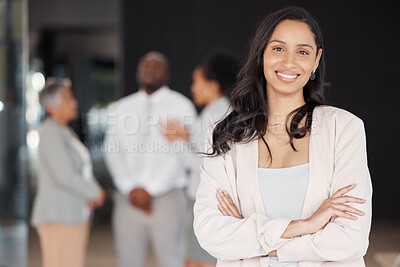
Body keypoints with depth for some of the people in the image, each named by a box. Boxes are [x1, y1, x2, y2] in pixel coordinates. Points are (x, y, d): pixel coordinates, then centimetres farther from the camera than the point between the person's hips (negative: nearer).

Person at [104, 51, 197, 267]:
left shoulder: (180, 106, 3)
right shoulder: (123, 107, 16)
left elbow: (180, 154, -5)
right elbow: (113, 152, 8)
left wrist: (150, 190, -10)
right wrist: (131, 189, -6)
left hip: (166, 198, -3)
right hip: (129, 199, 4)